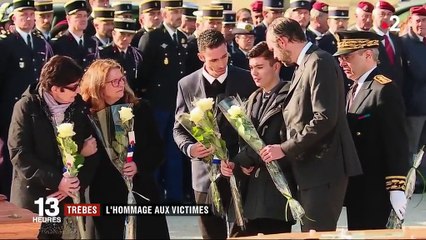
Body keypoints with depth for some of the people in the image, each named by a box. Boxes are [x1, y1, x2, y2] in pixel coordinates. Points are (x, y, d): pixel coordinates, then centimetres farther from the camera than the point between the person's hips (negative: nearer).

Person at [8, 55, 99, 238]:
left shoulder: (81, 107, 4)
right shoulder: (27, 107, -6)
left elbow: (92, 150, 5)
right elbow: (19, 154, -12)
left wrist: (78, 183, -9)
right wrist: (56, 181, -18)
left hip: (72, 198, 3)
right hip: (34, 198, -3)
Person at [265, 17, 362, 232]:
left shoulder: (319, 63, -12)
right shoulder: (303, 66, 18)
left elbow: (325, 118, -21)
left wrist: (285, 149, -17)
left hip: (323, 169, -10)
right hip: (311, 169, 10)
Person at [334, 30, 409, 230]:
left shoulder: (384, 90, -12)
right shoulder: (354, 90, 17)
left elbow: (397, 143, -17)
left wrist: (396, 189, -19)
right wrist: (348, 188, 15)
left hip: (375, 190, -9)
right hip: (356, 188, 9)